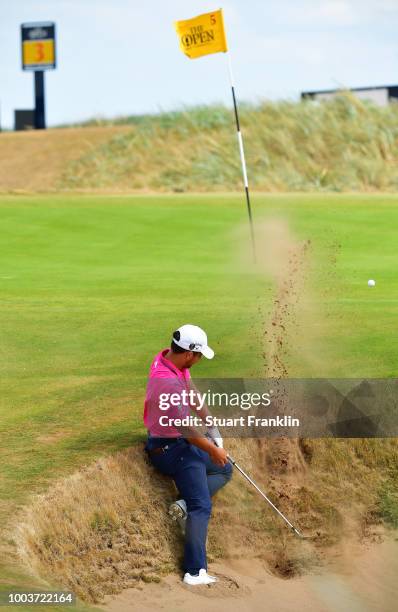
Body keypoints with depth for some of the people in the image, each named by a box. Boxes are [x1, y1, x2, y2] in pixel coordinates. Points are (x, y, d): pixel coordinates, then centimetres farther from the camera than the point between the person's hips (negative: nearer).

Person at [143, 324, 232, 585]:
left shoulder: (169, 358, -2)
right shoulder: (169, 382, -31)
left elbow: (193, 395, 9)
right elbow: (186, 429, -25)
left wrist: (212, 428, 7)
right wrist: (213, 450, -9)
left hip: (178, 443, 10)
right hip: (172, 448, -10)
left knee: (225, 469, 20)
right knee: (201, 507, -15)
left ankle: (186, 504, 0)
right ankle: (196, 572, -21)